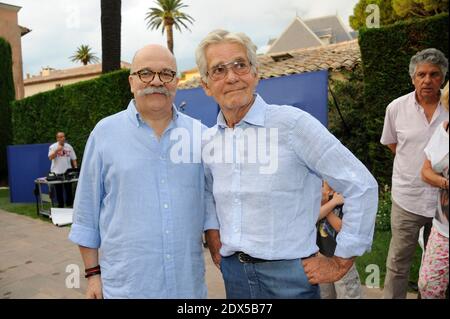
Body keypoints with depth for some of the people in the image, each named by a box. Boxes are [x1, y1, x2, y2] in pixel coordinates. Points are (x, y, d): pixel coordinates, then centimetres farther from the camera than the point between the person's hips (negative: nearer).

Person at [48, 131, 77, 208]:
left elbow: (73, 159, 9)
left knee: (69, 190, 7)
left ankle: (70, 205, 16)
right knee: (59, 192, 6)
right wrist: (57, 150, -27)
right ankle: (60, 206, 15)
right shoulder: (53, 147, -1)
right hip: (57, 173, -2)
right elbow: (50, 158, -15)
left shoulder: (69, 147, 7)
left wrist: (76, 168, 0)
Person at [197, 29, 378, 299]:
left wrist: (341, 262, -10)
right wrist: (212, 232, 8)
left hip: (288, 273, -4)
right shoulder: (208, 141, 1)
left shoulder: (292, 123, -17)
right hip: (233, 272, 5)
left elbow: (362, 186, -15)